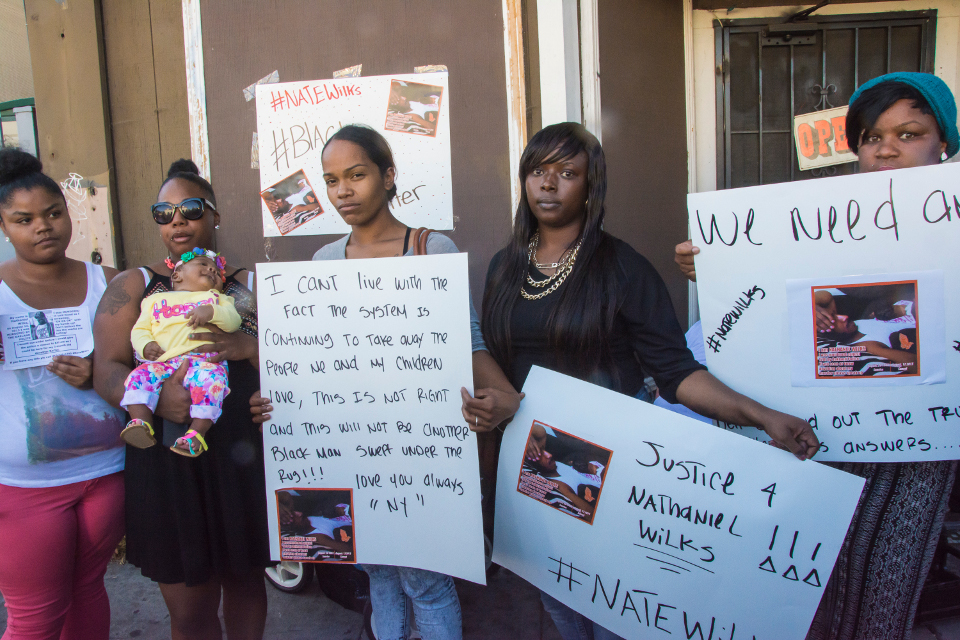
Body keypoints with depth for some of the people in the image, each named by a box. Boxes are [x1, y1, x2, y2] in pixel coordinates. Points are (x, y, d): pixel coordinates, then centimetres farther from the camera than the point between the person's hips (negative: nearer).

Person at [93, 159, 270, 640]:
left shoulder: (251, 285, 8)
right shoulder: (133, 286, 7)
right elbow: (106, 370, -3)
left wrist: (248, 346, -18)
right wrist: (156, 398, -23)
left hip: (242, 458, 1)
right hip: (166, 462, -1)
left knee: (244, 581, 18)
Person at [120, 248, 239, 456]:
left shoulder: (216, 298, 28)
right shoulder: (156, 300, 30)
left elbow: (233, 321, 10)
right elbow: (140, 329, 22)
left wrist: (212, 312, -10)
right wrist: (145, 345, 0)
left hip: (204, 359, -2)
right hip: (163, 362, 3)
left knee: (210, 379, -34)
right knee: (139, 376, -23)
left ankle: (197, 433, -35)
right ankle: (141, 424, -30)